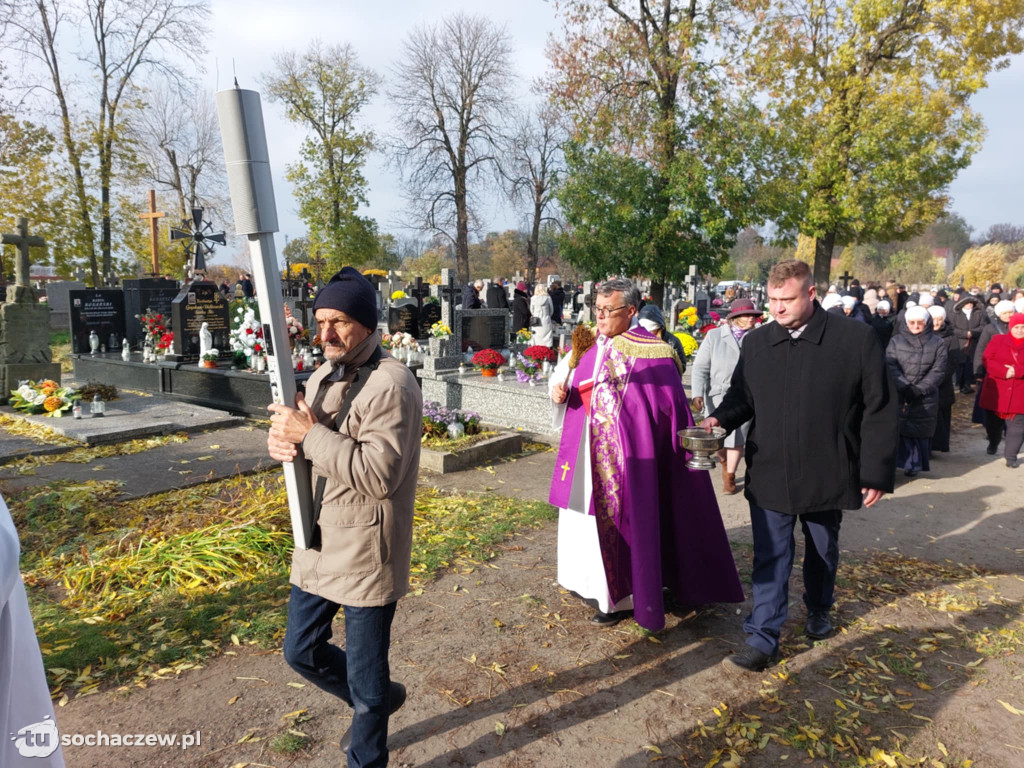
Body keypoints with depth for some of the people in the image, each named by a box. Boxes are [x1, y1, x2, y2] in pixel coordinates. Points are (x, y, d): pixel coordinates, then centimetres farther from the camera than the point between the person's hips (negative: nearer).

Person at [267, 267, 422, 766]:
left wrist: (310, 435, -26)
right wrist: (280, 439, -11)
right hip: (318, 545, 9)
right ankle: (378, 700, 48)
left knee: (366, 679, 10)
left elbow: (379, 473, -29)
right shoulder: (323, 376, 8)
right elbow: (293, 434, 12)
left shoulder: (390, 384, -20)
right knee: (301, 652, 23)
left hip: (365, 553, -8)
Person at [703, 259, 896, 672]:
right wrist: (720, 418, -12)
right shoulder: (756, 342, -1)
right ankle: (763, 640, 12)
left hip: (826, 474, -1)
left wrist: (876, 473, -9)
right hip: (769, 474, 1)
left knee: (822, 550, 22)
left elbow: (878, 411, -8)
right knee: (770, 557, 4)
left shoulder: (857, 339, -10)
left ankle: (818, 611, 47)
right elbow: (741, 395, 10)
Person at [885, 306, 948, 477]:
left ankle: (914, 464, 11)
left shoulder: (937, 343, 7)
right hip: (898, 396, 0)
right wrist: (905, 387, -16)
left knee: (920, 431, 1)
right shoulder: (896, 341, 8)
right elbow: (890, 366, -4)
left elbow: (938, 371, -2)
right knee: (900, 429, -6)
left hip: (925, 399, 0)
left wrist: (918, 389, -13)